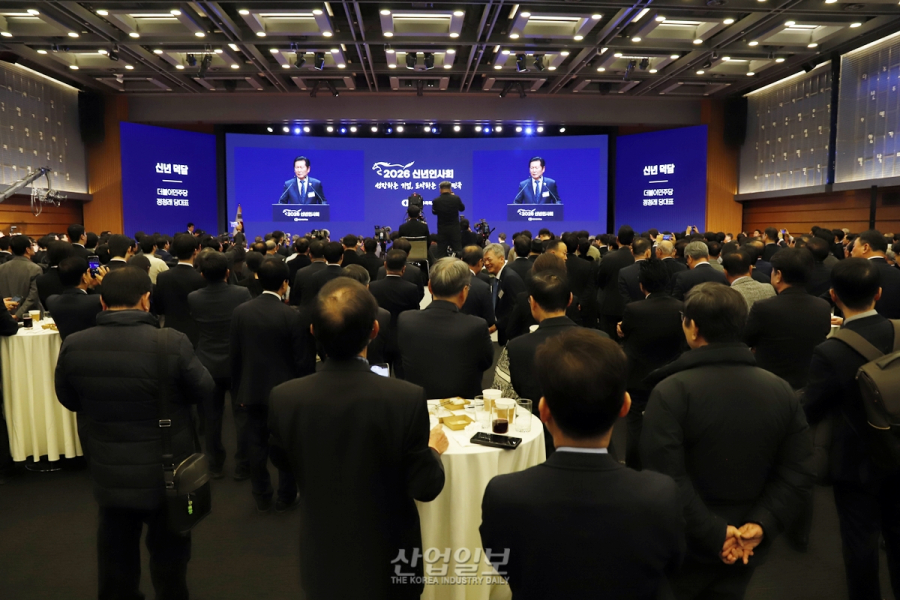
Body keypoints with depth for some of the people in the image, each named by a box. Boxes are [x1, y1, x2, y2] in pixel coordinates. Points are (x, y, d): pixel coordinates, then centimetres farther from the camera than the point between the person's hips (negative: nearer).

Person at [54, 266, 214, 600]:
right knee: (168, 553, 18)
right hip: (168, 470, -3)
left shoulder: (73, 346, -13)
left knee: (116, 554, 23)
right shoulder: (172, 342, -24)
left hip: (109, 472, 3)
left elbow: (68, 400, 4)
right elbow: (204, 390, -9)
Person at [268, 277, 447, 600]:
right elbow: (425, 487, -18)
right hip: (387, 556, -2)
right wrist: (433, 449, 2)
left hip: (322, 555, 2)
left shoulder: (283, 398, -20)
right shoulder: (406, 398, -29)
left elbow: (282, 461, 1)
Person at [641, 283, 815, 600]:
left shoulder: (670, 391, -20)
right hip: (745, 549, 5)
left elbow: (665, 476, -26)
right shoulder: (782, 391, -2)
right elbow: (799, 473, -4)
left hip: (685, 546, -4)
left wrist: (714, 533, -17)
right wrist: (761, 524, -10)